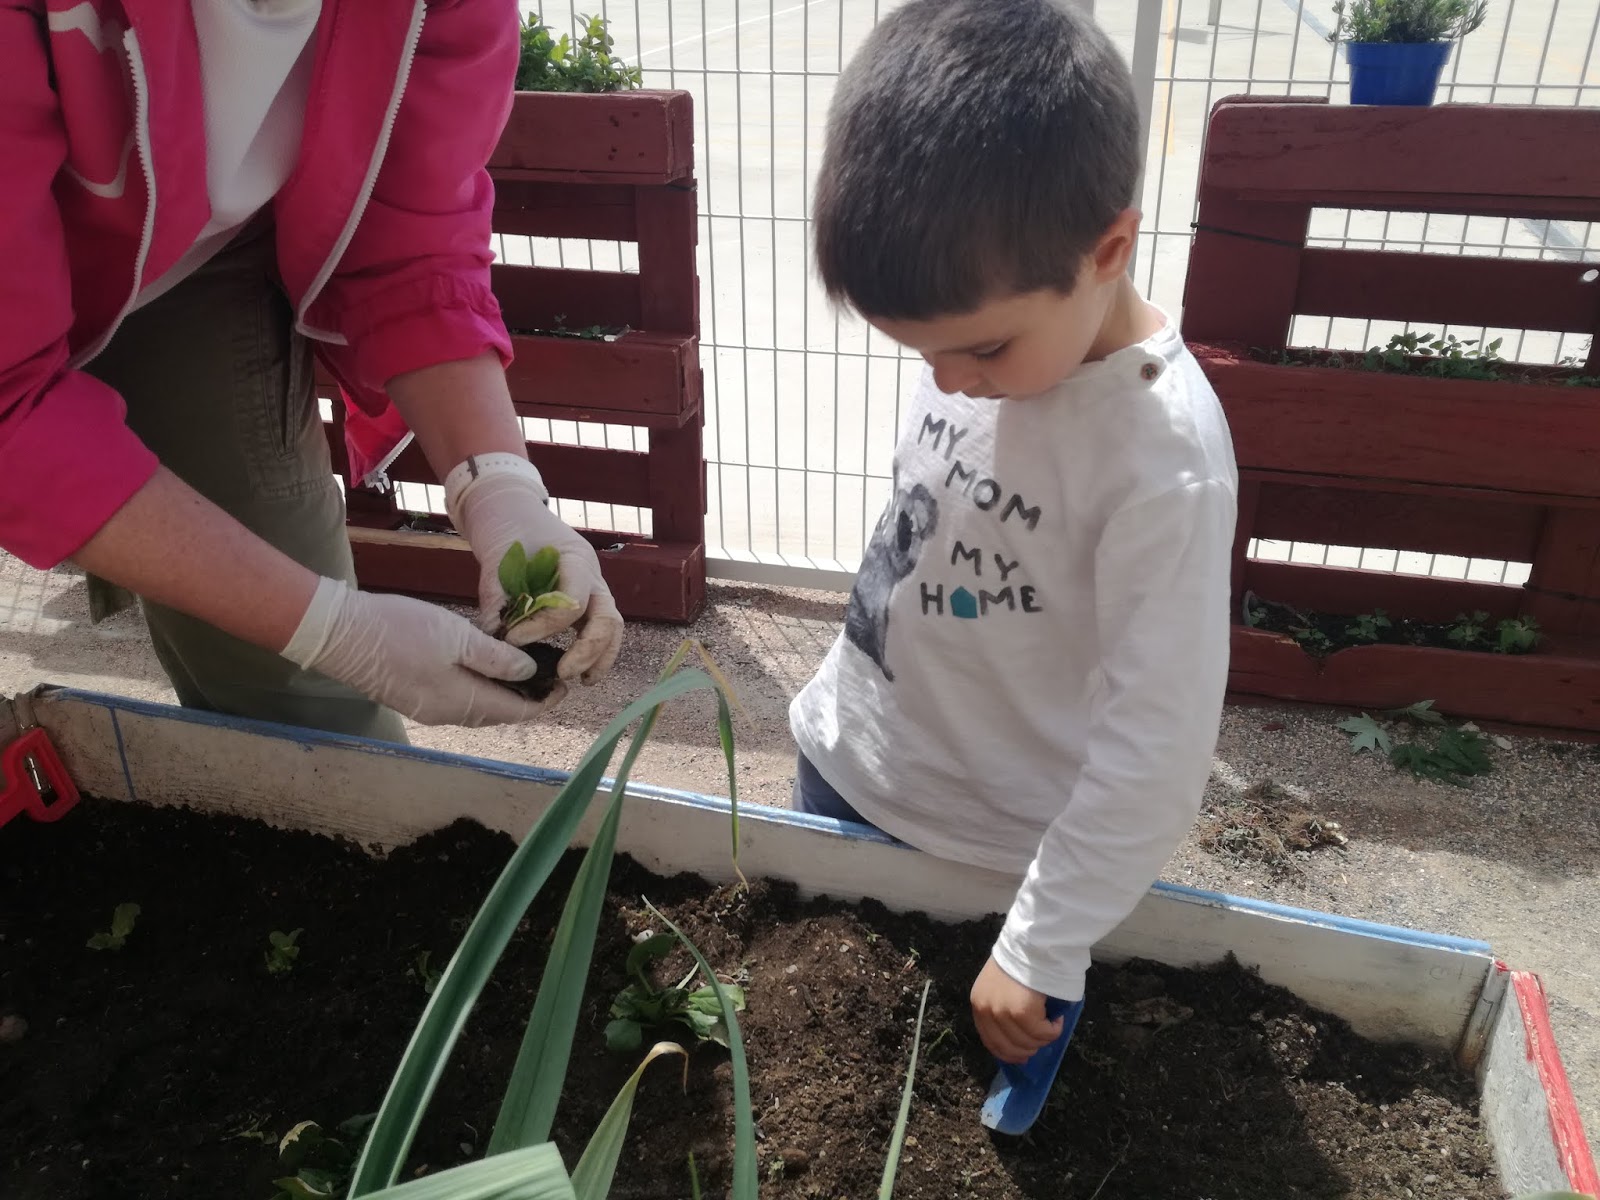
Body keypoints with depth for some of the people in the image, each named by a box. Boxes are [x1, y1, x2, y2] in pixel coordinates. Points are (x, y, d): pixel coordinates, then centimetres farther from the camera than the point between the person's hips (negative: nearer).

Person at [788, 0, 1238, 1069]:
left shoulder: (1166, 462, -31)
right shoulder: (990, 330, -14)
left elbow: (1158, 753, -27)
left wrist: (1037, 955, -21)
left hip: (993, 849, -5)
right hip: (847, 759, 6)